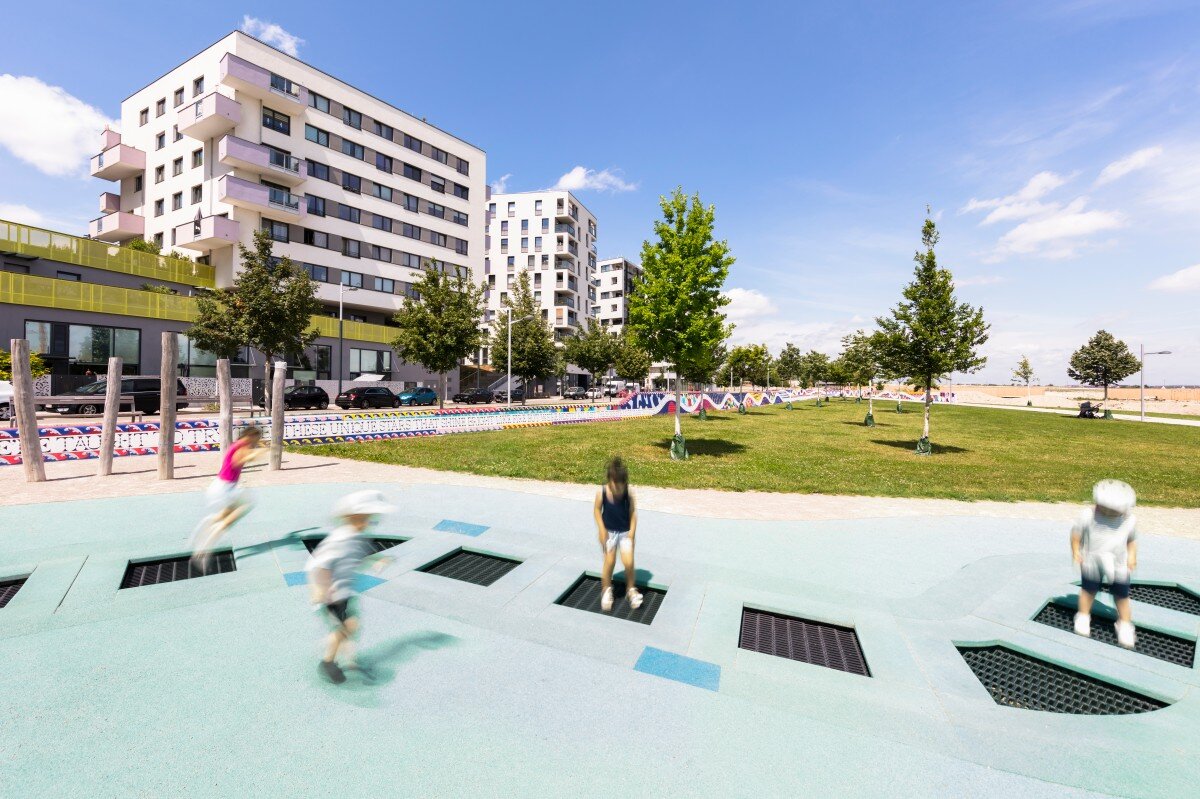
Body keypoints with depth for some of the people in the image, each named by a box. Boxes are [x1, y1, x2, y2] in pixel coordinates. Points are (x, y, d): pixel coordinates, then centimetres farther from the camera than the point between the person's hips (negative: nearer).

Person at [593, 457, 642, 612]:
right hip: (609, 531, 0)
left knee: (629, 562, -9)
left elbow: (633, 512, -7)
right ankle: (606, 589, 22)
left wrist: (632, 531, -14)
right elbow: (597, 510, -5)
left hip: (625, 532, 0)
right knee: (609, 561, -4)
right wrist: (602, 529, -10)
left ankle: (631, 589, 18)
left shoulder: (628, 495, -17)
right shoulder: (602, 493, -18)